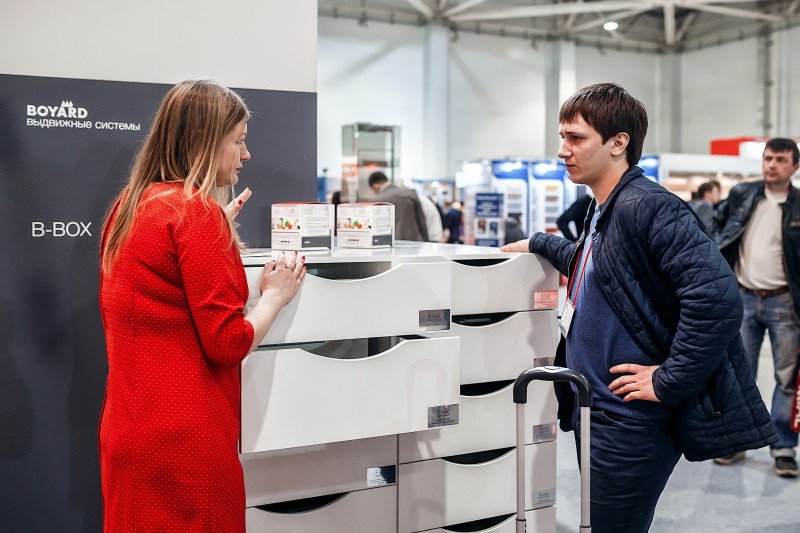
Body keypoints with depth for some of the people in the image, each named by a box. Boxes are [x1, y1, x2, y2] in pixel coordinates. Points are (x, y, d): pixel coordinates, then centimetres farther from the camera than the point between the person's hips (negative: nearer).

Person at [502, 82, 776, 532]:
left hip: (632, 423, -10)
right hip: (597, 413, 10)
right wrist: (539, 245, 30)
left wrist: (669, 382, -22)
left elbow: (717, 297, -27)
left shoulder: (649, 207, -19)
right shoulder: (604, 211, 12)